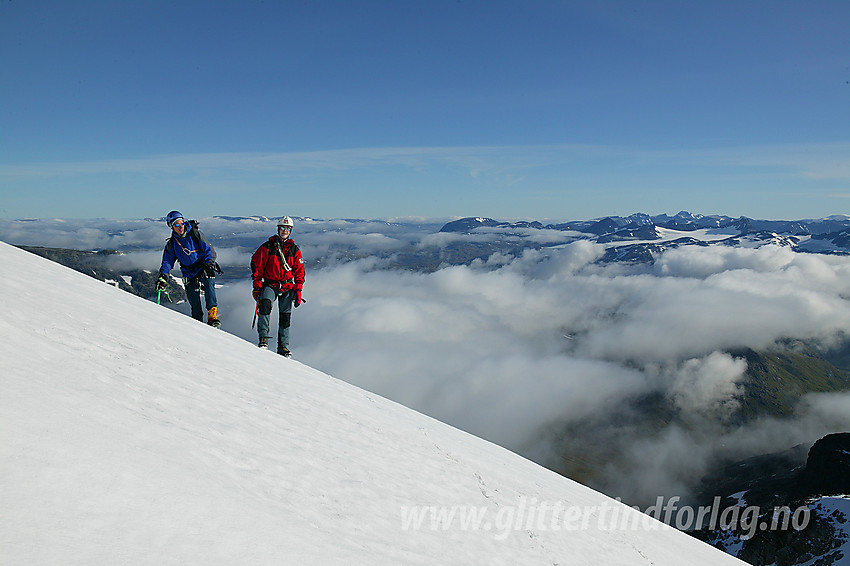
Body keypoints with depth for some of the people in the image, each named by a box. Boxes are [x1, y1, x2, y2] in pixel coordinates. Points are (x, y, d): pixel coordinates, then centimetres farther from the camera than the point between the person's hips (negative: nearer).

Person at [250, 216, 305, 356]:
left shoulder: (294, 249, 7)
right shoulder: (267, 247, 1)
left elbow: (299, 272, 9)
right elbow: (256, 265, 3)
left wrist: (298, 291, 1)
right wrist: (257, 287, -3)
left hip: (288, 287, 2)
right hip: (270, 284, -2)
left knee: (285, 317, 2)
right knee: (265, 304, -30)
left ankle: (283, 346, 14)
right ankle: (263, 338, -25)